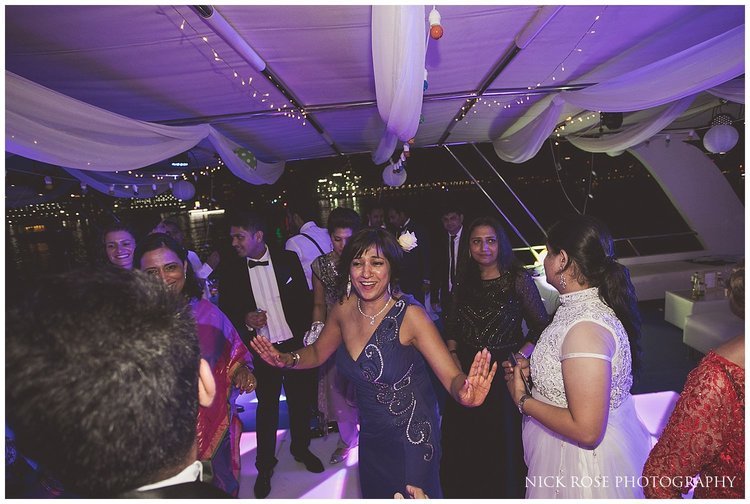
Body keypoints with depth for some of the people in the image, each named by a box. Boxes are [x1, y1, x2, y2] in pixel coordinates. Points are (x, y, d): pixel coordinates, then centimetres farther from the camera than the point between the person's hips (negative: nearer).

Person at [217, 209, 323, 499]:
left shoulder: (288, 259, -6)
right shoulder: (230, 270, -5)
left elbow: (305, 300, -1)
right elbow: (226, 311, 1)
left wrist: (308, 336, -5)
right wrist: (245, 321, -18)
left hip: (295, 345, 1)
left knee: (300, 401, 17)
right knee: (266, 407, 15)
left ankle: (301, 449, 44)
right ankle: (265, 465, 38)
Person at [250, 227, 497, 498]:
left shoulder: (410, 315, -25)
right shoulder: (343, 308, -11)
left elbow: (453, 377, -26)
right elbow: (318, 352, 4)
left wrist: (464, 392, -47)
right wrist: (287, 359, -14)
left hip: (412, 438, -5)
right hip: (370, 435, 5)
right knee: (374, 494, 28)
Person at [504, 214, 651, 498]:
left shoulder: (586, 328, -31)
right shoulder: (585, 305, -1)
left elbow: (585, 431, -29)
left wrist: (522, 399, -19)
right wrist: (531, 371, 0)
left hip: (582, 466, -8)